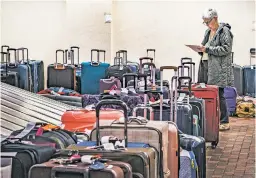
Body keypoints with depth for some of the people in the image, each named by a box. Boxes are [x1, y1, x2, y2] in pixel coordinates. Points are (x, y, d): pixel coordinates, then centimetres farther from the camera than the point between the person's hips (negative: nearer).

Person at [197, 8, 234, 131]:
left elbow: (226, 48, -15)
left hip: (219, 69, -8)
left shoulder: (224, 31, -6)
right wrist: (201, 49, 6)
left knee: (219, 95, -6)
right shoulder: (208, 32, 19)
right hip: (206, 66, 8)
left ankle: (224, 123, 3)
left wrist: (208, 49, -17)